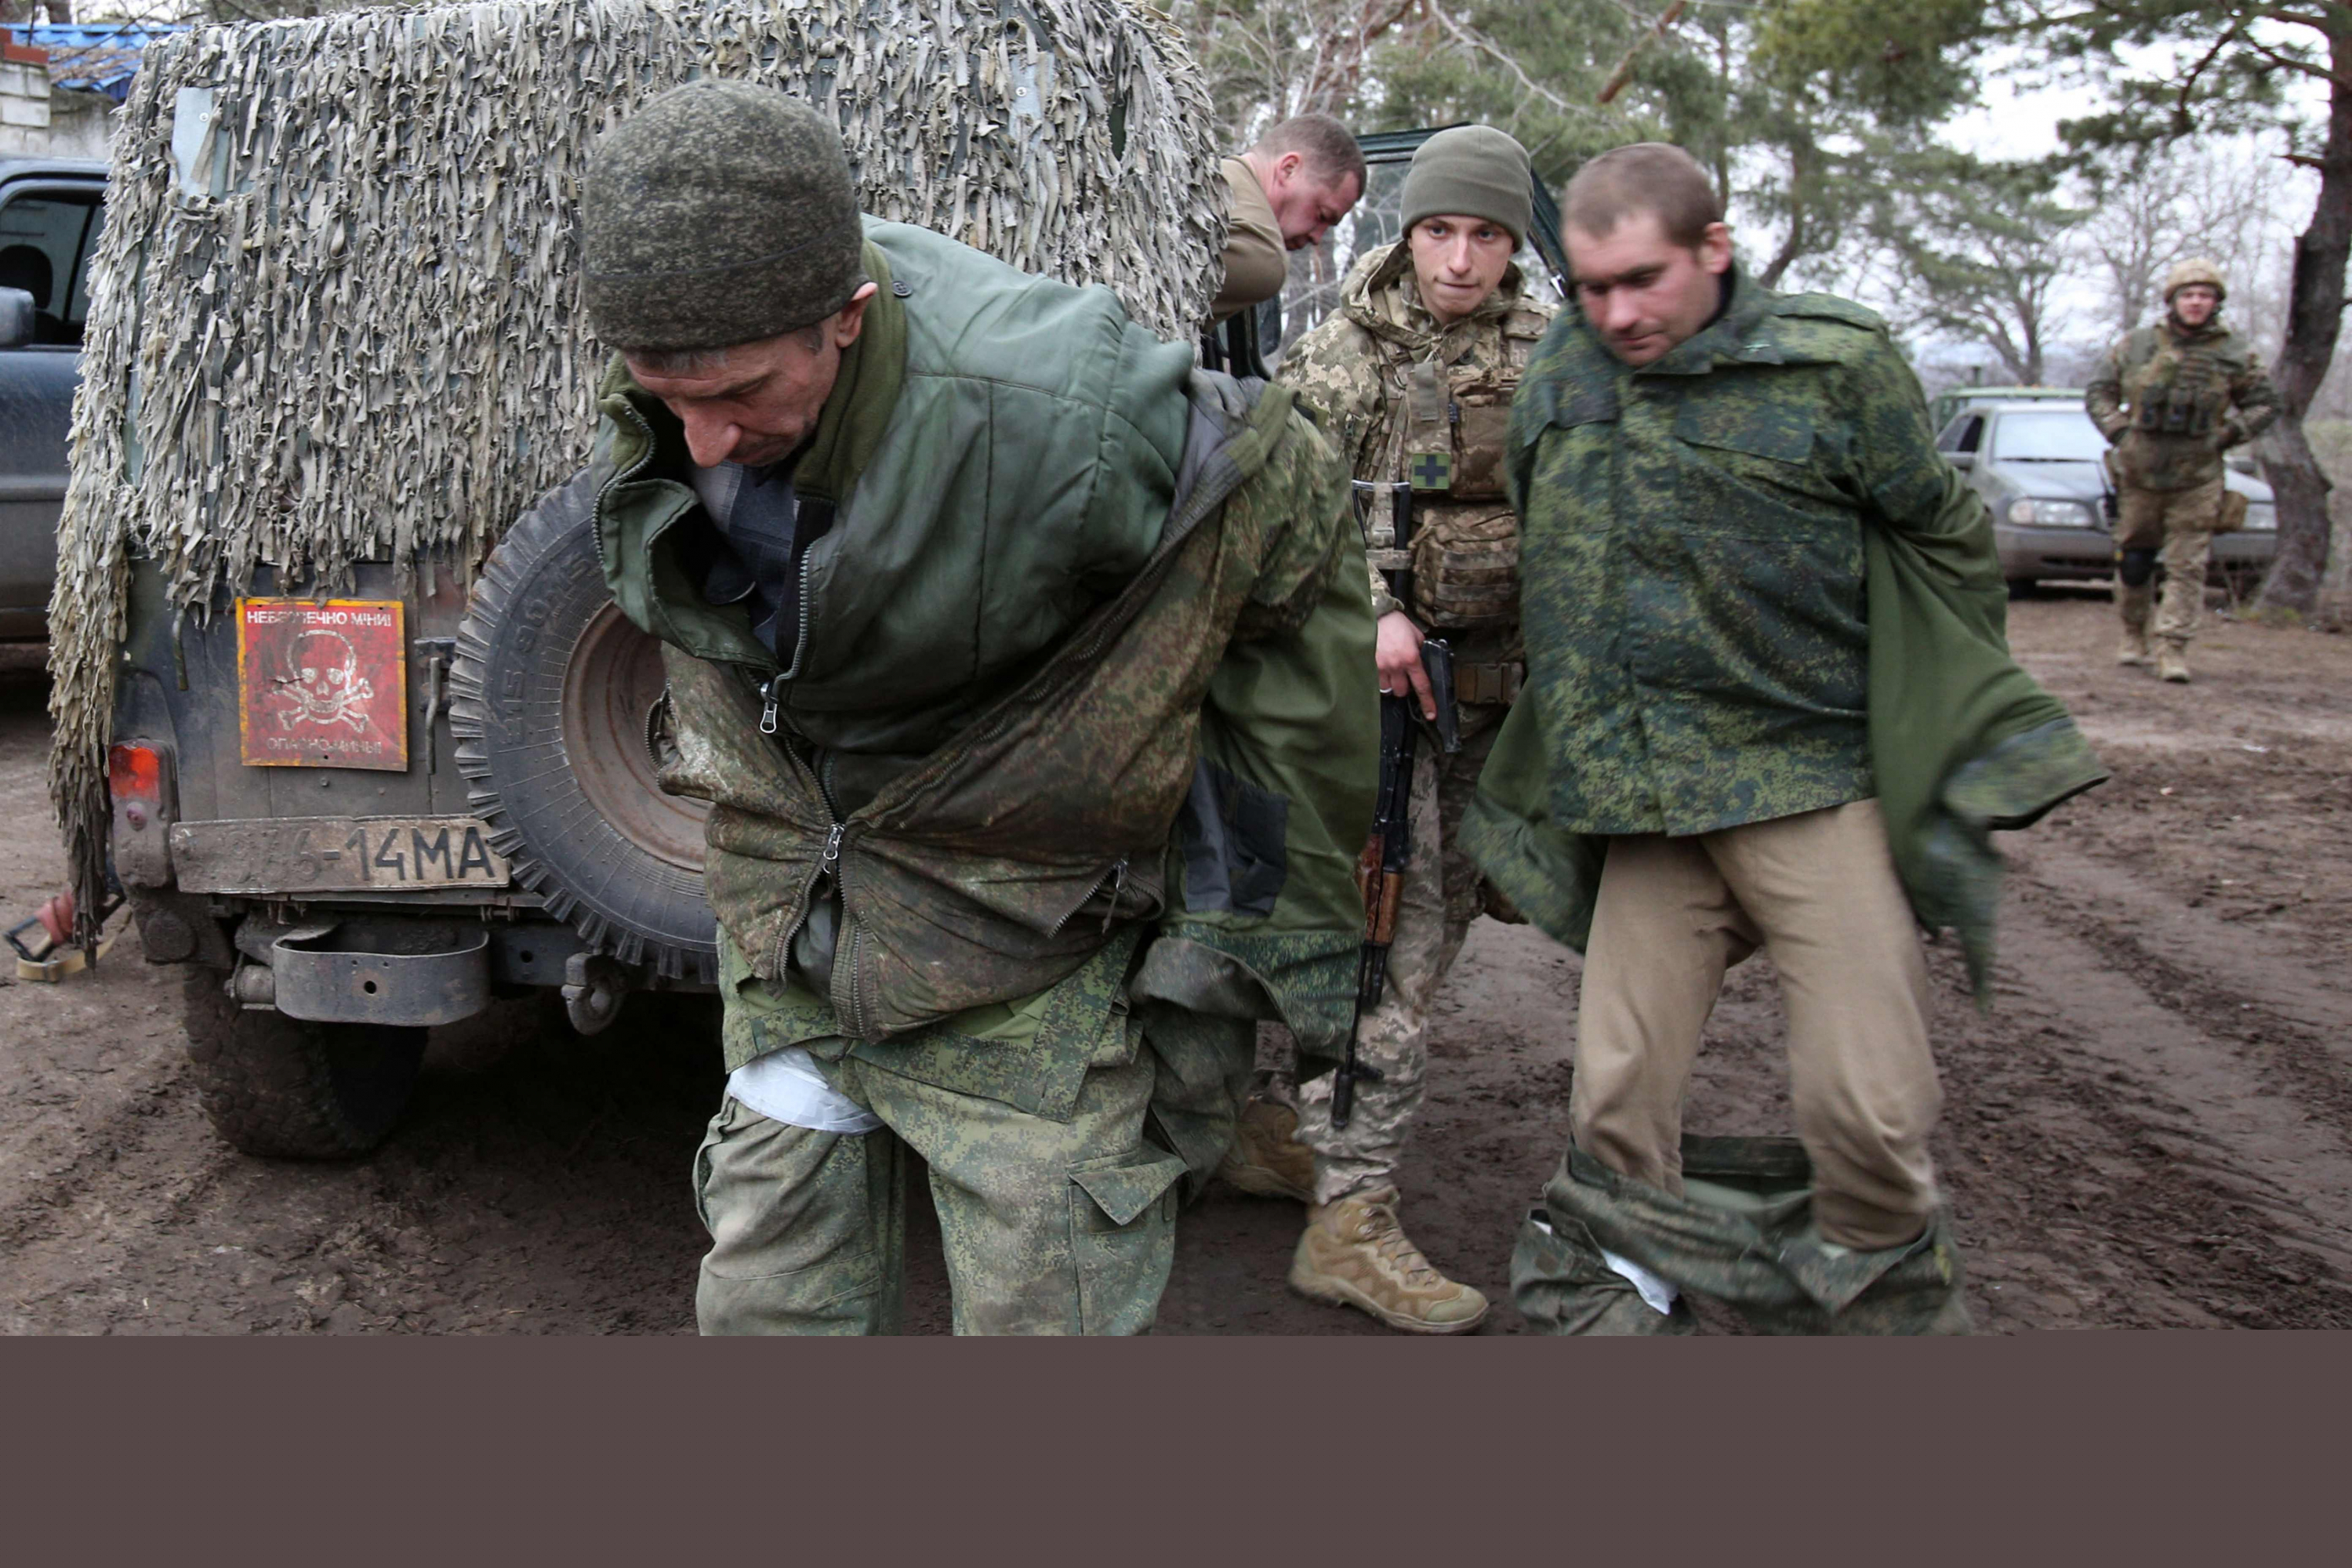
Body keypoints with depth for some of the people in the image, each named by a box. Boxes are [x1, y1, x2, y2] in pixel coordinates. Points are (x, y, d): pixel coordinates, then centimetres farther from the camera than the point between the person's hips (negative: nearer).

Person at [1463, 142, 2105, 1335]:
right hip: (1641, 808, 4)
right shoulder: (1557, 377, 7)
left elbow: (1947, 550, 5)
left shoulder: (1836, 366, -5)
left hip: (1817, 787, -3)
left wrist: (1952, 770, 6)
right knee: (1616, 1103, 4)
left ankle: (1883, 1303, 20)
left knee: (1868, 1106, -6)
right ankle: (1600, 1298, 24)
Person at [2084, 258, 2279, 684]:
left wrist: (2227, 436, -3)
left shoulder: (2236, 354, 3)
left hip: (2197, 479, -1)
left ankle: (2173, 648, -4)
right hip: (2138, 473, 1)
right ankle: (2133, 636, 26)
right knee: (2133, 562, 9)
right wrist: (2117, 430, -1)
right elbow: (2098, 390, 12)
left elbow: (2264, 404, 11)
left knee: (2187, 567, -5)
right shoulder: (2136, 345, 4)